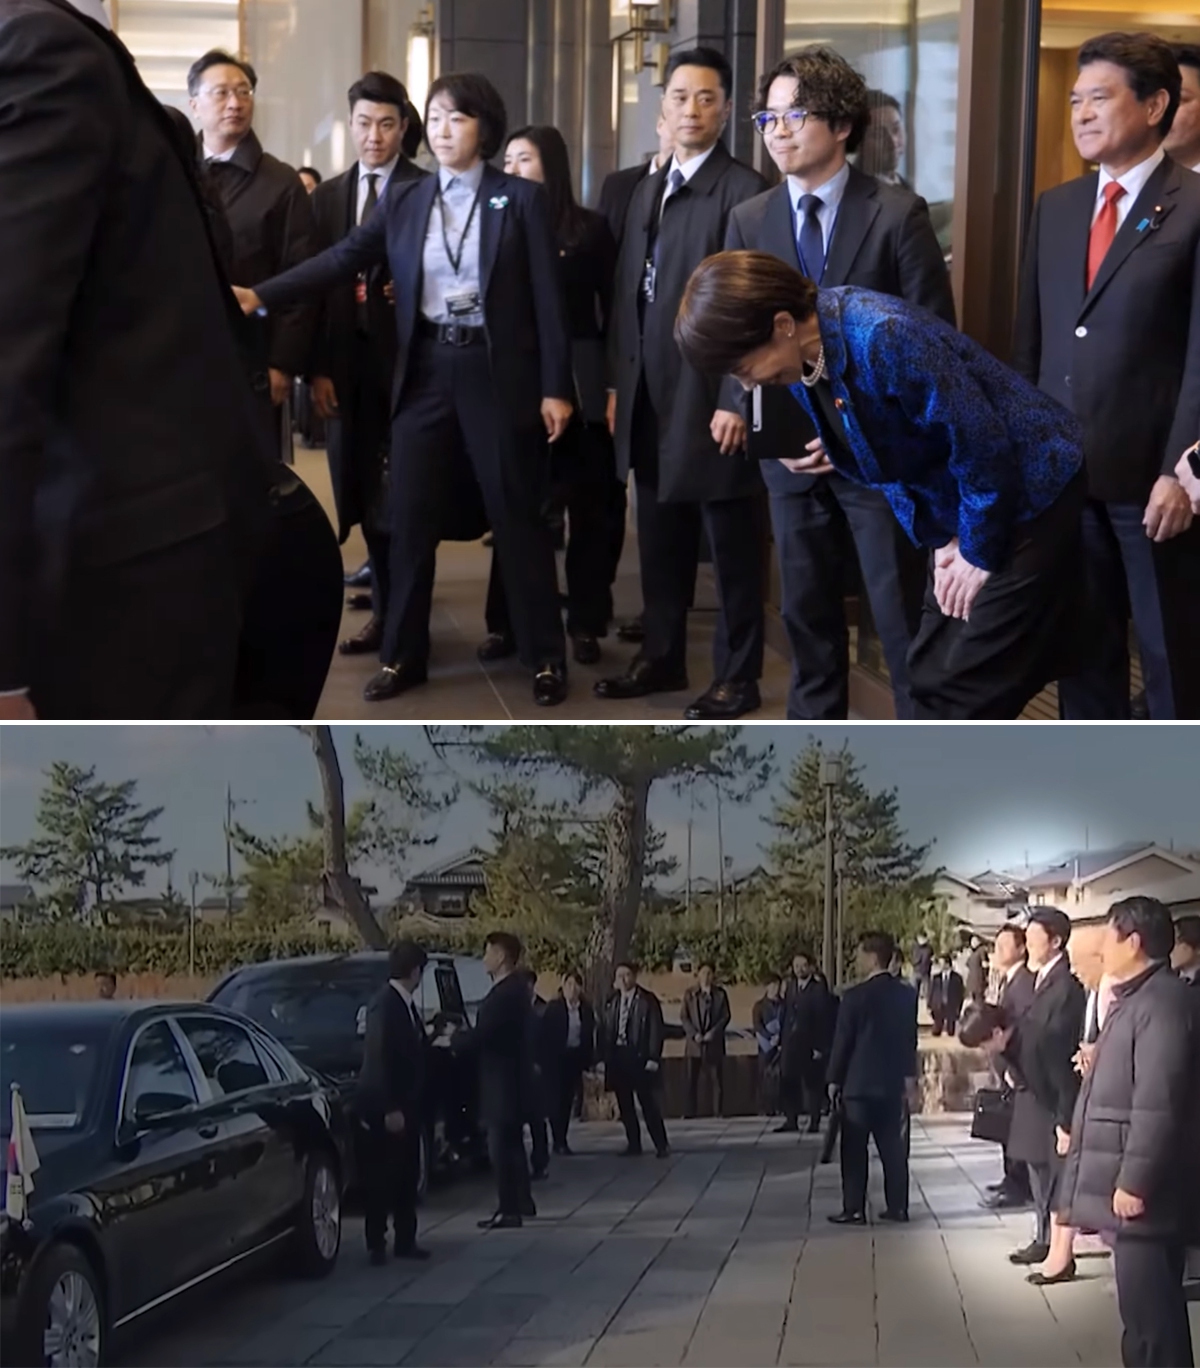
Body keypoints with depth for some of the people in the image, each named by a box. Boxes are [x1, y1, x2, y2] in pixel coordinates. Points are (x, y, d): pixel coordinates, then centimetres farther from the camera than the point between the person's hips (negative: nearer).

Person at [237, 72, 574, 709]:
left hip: (498, 371, -3)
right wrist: (261, 295, -15)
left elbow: (547, 296, -4)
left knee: (517, 516, 3)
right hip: (426, 371, 3)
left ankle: (545, 658, 13)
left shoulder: (520, 198, -2)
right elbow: (342, 258, -2)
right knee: (410, 518, 5)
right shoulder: (404, 200, 7)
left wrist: (555, 387, -8)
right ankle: (402, 656, 17)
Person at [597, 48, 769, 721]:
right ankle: (662, 657, 26)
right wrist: (618, 381, 12)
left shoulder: (745, 190, -10)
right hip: (650, 397, 7)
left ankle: (738, 674, 12)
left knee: (731, 542, 3)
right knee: (661, 537, 15)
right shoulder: (648, 192, 15)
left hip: (712, 395, -7)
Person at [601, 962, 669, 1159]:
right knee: (625, 1105, 8)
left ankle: (661, 1144, 2)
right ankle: (633, 1144, 16)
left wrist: (653, 1058, -14)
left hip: (639, 1056, -5)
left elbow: (656, 1030, -7)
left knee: (649, 1103, -4)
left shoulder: (647, 1000, -3)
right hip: (617, 1056, 5)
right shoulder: (612, 1002, 11)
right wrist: (605, 1057, 5)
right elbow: (607, 1031, 11)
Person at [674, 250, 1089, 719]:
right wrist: (947, 538, 4)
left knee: (967, 687, -8)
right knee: (932, 676, 10)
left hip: (1027, 494, -9)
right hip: (962, 509, 9)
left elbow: (982, 445, -25)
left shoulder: (883, 336, -32)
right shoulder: (803, 359, -4)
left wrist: (979, 554, -14)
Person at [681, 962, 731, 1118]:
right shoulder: (689, 994, 7)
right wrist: (694, 1034, -10)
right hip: (694, 1042, 0)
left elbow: (726, 1016, 3)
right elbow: (683, 1017, 3)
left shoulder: (720, 994, 7)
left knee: (716, 1079, -2)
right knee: (692, 1079, -3)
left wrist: (713, 1032, -10)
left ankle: (719, 1112, 0)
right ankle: (690, 1112, -2)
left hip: (714, 1042, 0)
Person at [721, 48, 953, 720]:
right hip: (788, 448, 4)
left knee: (903, 614, 0)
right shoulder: (750, 220, 6)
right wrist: (761, 428, -9)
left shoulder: (898, 213, -7)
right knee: (806, 607, 13)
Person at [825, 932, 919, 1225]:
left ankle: (854, 1209, -3)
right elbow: (910, 1038, 10)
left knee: (854, 1149, -1)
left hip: (860, 1082, -5)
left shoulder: (855, 996, -14)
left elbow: (842, 1041, -10)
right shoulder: (906, 993, 3)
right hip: (893, 1083, 5)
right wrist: (910, 1079, 17)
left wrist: (834, 1080, 1)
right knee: (892, 1146, 10)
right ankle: (897, 1206, 10)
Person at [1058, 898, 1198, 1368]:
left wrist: (1134, 1181, -23)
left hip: (1139, 1190, -11)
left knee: (1148, 1312, -9)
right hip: (1129, 1183, 11)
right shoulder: (1137, 999, 16)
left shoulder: (1161, 1002, -17)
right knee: (1151, 1309, 15)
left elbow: (1157, 1104, -23)